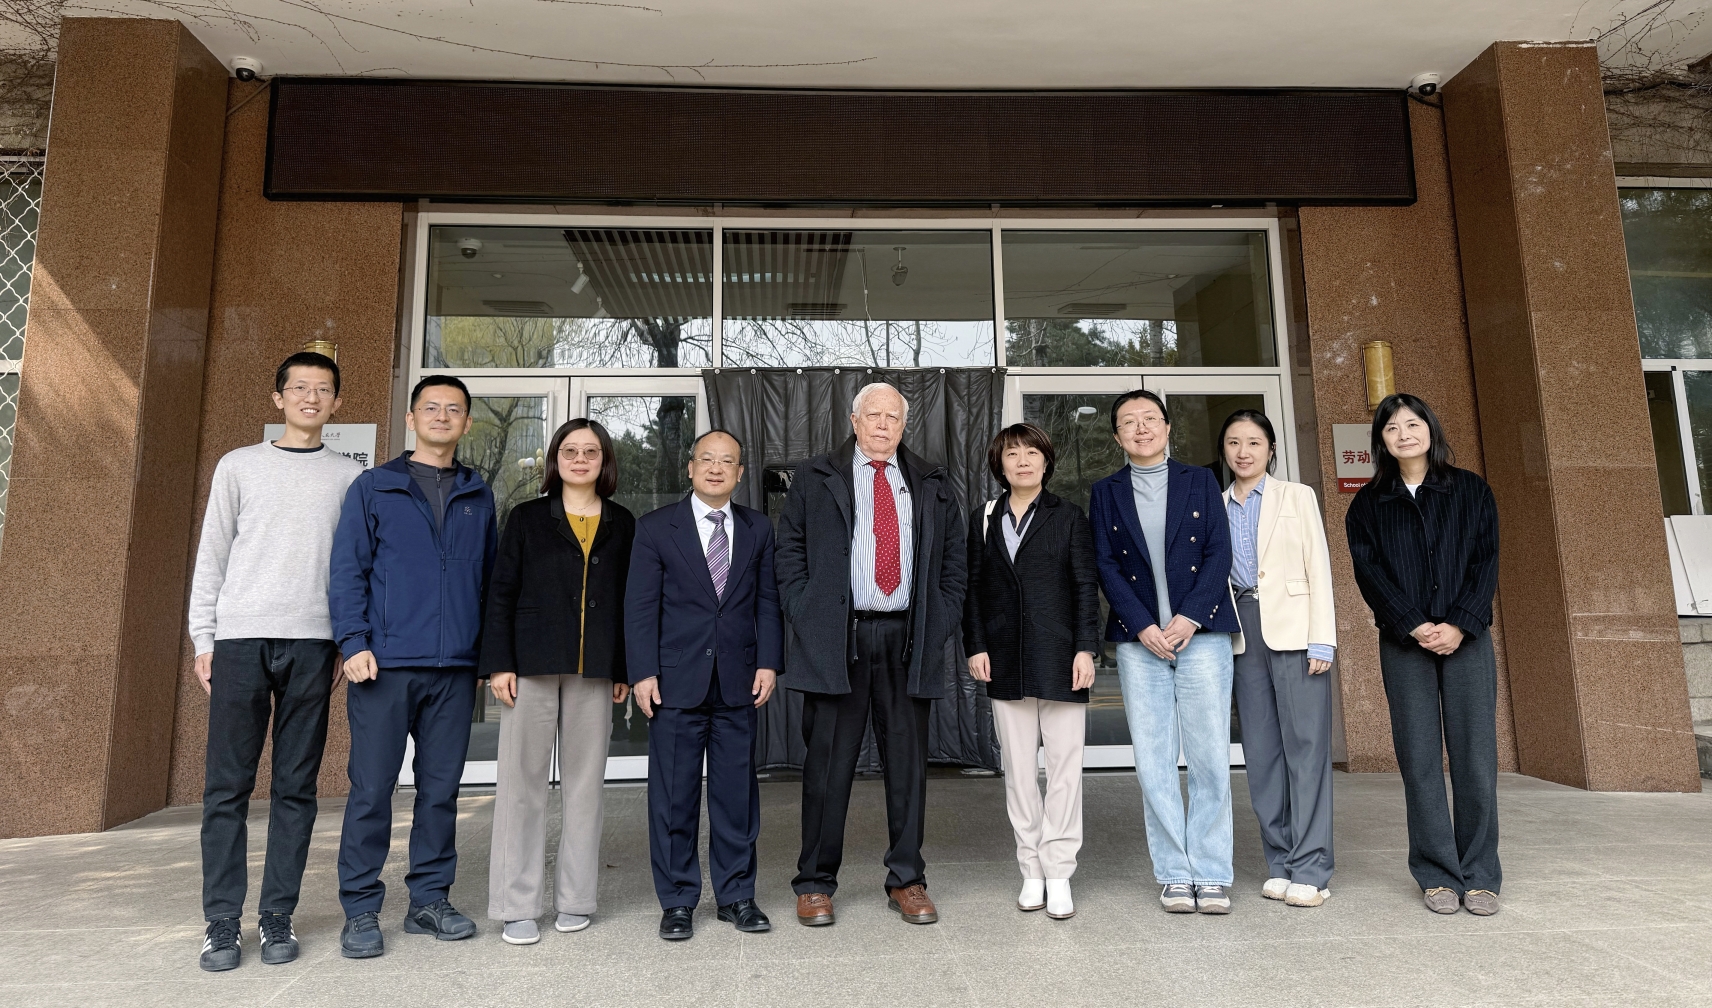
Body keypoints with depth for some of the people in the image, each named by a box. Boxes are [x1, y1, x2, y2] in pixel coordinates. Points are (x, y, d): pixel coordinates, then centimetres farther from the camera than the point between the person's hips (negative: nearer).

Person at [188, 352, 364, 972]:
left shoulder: (352, 477, 11)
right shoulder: (240, 466, 12)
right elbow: (211, 556, 10)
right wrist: (203, 640, 3)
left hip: (313, 642, 0)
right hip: (240, 638, 0)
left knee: (296, 785, 3)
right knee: (228, 784, 1)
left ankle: (278, 916, 11)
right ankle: (222, 921, 10)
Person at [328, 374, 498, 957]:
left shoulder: (478, 497, 13)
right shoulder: (373, 488, 6)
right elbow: (347, 570, 1)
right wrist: (354, 642, -10)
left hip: (455, 668, 3)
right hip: (385, 664, -2)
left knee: (441, 789, 9)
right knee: (371, 788, 1)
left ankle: (429, 900, 20)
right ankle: (361, 911, 14)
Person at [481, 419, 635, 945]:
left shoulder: (622, 525, 11)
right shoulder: (527, 518, 8)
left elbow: (630, 600, 10)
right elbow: (500, 593, 4)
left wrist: (625, 668, 5)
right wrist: (499, 662, -5)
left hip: (594, 670, 1)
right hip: (532, 664, -1)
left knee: (585, 782, 6)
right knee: (522, 780, 1)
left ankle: (574, 898, 16)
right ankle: (517, 905, 10)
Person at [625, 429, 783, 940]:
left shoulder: (758, 529, 10)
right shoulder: (657, 527, 2)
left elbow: (767, 601, 8)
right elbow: (640, 606, -2)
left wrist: (769, 662, -1)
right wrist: (643, 672, -9)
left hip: (739, 682, 2)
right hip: (677, 682, -2)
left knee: (737, 791, 8)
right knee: (674, 793, 5)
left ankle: (736, 894, 23)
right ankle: (677, 901, 19)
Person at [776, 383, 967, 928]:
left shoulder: (933, 486, 14)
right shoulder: (813, 479, 9)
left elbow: (954, 559, 15)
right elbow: (789, 551, 6)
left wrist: (941, 622, 4)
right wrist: (805, 617, -4)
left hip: (909, 639, 2)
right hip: (834, 638, -2)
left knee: (907, 760, 8)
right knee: (828, 763, 3)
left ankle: (907, 881, 22)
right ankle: (815, 883, 17)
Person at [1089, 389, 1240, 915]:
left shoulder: (1200, 481, 11)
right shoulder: (1105, 493, 11)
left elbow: (1219, 552, 2)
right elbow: (1106, 566, 3)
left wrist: (1189, 618, -10)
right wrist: (1143, 627, -9)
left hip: (1200, 632, 0)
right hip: (1139, 639, 0)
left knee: (1210, 757, -1)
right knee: (1154, 763, 1)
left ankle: (1212, 874, 10)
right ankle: (1175, 874, 12)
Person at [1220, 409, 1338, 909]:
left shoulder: (1297, 497, 6)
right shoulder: (1216, 508, 14)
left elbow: (1318, 568, 0)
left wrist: (1321, 640, -9)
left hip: (1293, 629, -3)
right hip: (1243, 633, 3)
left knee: (1305, 745, -5)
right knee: (1261, 749, 5)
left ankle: (1310, 869, 0)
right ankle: (1280, 863, 13)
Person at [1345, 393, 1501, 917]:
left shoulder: (1470, 490, 9)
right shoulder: (1368, 503, 9)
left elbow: (1486, 560, 2)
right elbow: (1369, 571, 0)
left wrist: (1459, 625, -10)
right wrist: (1415, 626, -11)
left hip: (1466, 638, 0)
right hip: (1403, 644, 0)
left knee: (1475, 756, -1)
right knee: (1420, 759, 0)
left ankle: (1480, 876, 10)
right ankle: (1439, 876, 8)